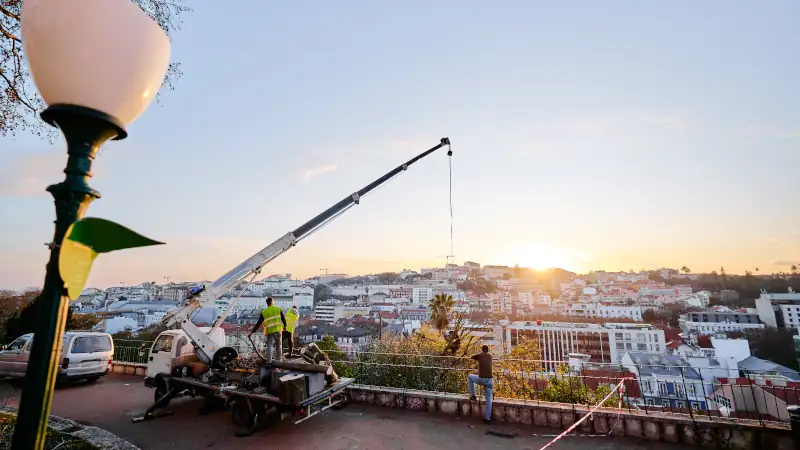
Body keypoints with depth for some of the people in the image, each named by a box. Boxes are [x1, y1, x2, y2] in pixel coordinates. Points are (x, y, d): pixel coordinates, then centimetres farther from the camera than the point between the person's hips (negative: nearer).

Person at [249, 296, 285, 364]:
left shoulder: (264, 312, 3)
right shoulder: (278, 309, 2)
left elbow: (258, 323, 4)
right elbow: (283, 319, 3)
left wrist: (252, 332, 11)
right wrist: (285, 326, 21)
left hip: (270, 331, 0)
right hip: (278, 329, 0)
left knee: (269, 345, 3)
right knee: (279, 345, 15)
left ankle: (269, 361, -5)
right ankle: (279, 358, 24)